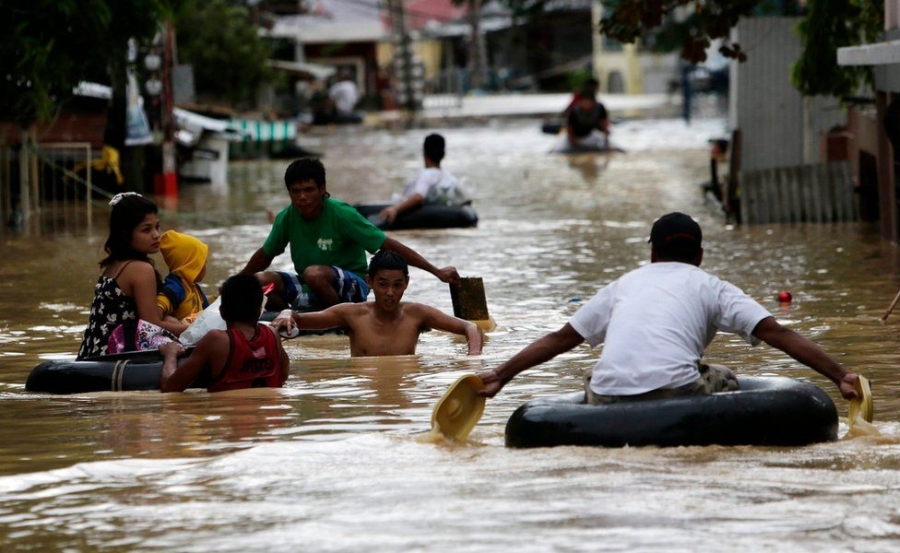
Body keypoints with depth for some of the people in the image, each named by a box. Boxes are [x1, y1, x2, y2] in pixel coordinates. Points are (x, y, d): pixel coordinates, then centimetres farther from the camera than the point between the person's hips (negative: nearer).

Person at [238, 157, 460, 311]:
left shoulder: (341, 214, -18)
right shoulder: (286, 218, -3)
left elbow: (389, 245, -18)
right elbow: (265, 255, 17)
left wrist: (437, 272, -21)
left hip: (352, 288, -5)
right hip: (310, 287, 5)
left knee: (314, 273, -37)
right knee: (262, 281, -20)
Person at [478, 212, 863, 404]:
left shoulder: (625, 284, 28)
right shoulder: (710, 287, 18)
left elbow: (560, 339, 29)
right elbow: (776, 334, 8)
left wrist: (499, 377, 37)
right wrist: (840, 377, 7)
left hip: (609, 401, 2)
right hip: (673, 390, -2)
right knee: (723, 381, 28)